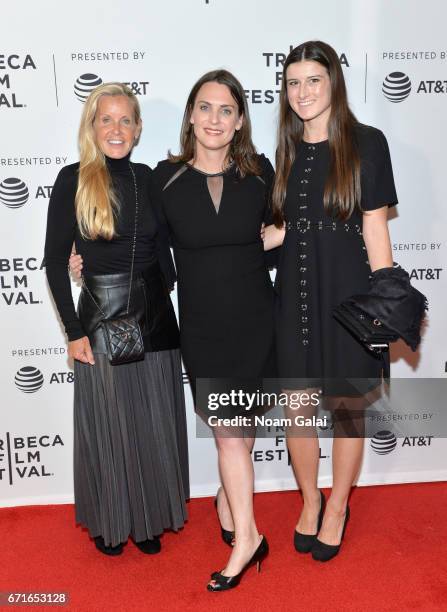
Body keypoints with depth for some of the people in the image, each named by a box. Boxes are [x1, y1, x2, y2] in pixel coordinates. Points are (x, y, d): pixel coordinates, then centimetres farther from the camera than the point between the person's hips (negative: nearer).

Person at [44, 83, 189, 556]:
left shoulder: (146, 178, 5)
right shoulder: (73, 180, -6)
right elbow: (55, 259, -6)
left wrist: (166, 299, 6)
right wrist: (74, 330, -9)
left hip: (154, 314, 4)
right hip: (101, 317, -3)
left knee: (155, 423, 12)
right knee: (107, 426, 10)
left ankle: (149, 517, 33)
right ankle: (109, 522, 33)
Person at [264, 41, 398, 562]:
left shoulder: (366, 143, -3)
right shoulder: (287, 151, 9)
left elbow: (375, 229, -5)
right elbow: (282, 230, 11)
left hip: (346, 296, -3)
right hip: (294, 295, 4)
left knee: (346, 410, 8)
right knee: (298, 408, 10)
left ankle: (337, 509, 32)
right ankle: (309, 502, 35)